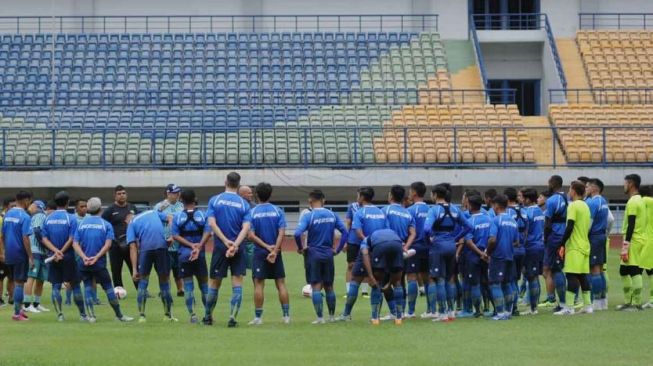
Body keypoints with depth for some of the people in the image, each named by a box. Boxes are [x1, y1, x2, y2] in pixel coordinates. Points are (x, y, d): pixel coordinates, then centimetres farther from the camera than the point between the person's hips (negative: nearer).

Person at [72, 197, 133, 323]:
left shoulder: (81, 223, 6)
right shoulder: (106, 224, 0)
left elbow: (75, 244, -3)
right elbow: (108, 244, -12)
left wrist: (84, 257, -13)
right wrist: (96, 257, -15)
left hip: (83, 263, 2)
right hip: (99, 263, -2)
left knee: (88, 286, 10)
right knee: (108, 287, 5)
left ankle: (91, 316, 3)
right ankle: (119, 315, 9)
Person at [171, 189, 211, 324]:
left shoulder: (177, 216, 2)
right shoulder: (203, 215, 1)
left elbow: (175, 235, -6)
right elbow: (207, 232, -11)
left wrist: (191, 245, -12)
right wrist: (199, 246, -19)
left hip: (184, 255, 0)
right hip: (201, 256, 0)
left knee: (188, 285, 4)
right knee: (204, 284, 10)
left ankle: (192, 315, -2)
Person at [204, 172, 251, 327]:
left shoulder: (215, 200, 1)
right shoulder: (244, 204, 1)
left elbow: (212, 223, -9)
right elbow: (246, 227, -11)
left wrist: (226, 241, -12)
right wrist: (235, 244, -18)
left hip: (220, 246, 1)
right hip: (238, 249, -1)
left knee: (214, 283, 10)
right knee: (237, 283, 1)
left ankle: (208, 316, 21)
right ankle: (233, 317, -7)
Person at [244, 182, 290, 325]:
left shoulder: (252, 213, -3)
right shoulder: (278, 211, 0)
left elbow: (251, 235, -10)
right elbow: (282, 233, -9)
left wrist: (266, 246, -9)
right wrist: (274, 250, -13)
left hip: (259, 253, -1)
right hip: (276, 253, 1)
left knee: (259, 284, 1)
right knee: (281, 283, 7)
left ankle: (258, 317, -1)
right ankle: (286, 315, 7)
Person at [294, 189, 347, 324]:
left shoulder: (309, 216, -10)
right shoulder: (332, 215, 4)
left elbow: (297, 233, -22)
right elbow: (344, 231, 2)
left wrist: (300, 248, -7)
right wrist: (338, 249, 7)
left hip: (314, 254, -4)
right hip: (328, 255, 4)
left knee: (316, 286, -1)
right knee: (329, 287, 14)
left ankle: (320, 317, -6)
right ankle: (332, 316, 22)